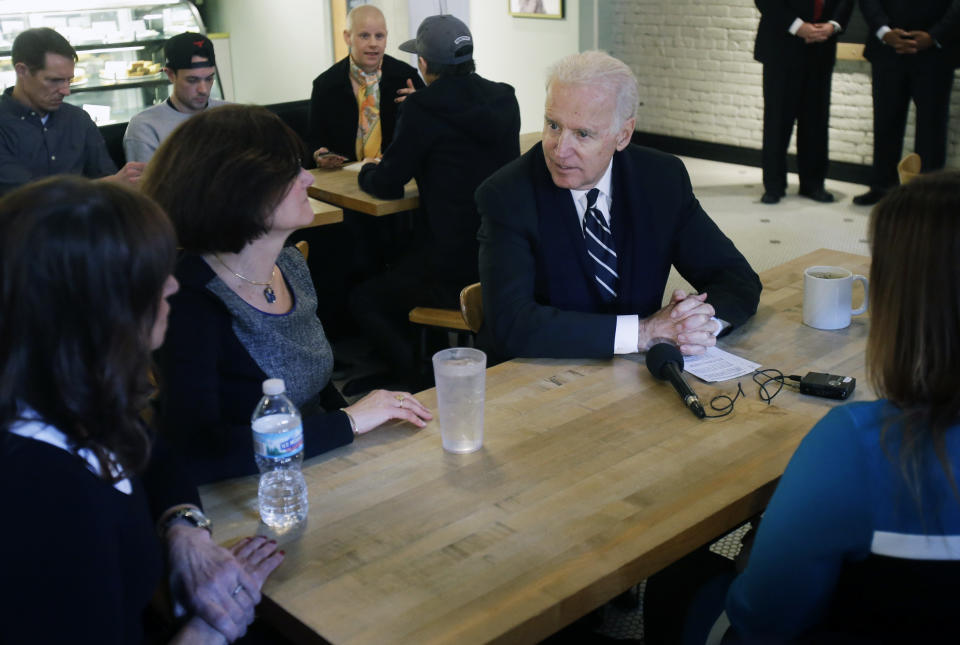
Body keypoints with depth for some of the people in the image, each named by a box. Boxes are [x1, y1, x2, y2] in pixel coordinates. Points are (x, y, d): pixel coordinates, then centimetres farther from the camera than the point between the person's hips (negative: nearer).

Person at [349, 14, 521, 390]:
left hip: (455, 272, -7)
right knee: (394, 276, 32)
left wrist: (368, 171, 16)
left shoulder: (423, 107, -14)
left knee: (363, 301, 18)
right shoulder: (504, 100, 4)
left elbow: (387, 186, -5)